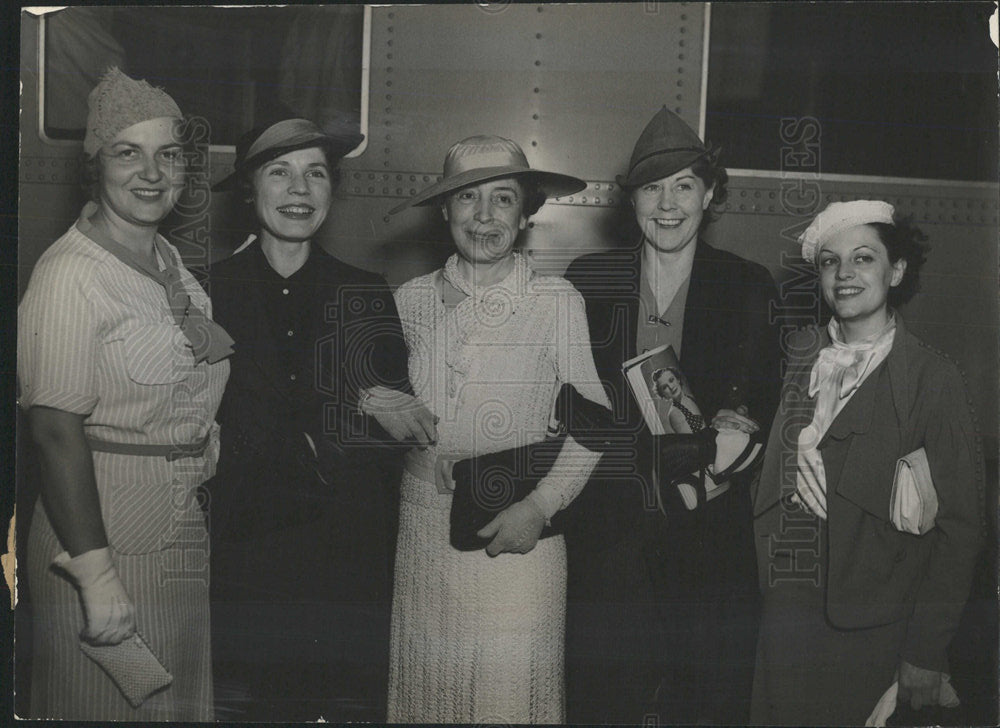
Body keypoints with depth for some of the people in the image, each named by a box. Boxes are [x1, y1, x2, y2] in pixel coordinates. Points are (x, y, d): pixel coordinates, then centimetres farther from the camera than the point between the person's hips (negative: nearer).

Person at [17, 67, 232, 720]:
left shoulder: (171, 260, 10)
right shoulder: (71, 273, -16)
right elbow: (57, 432, -22)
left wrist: (206, 433, 8)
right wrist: (98, 576, -25)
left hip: (184, 530, 8)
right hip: (100, 522, -8)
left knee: (177, 703, 18)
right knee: (105, 703, 4)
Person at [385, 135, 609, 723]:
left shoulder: (558, 301, -3)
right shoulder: (412, 300, 6)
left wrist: (540, 507, -10)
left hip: (519, 531, -2)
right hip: (426, 528, 3)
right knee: (429, 680, 8)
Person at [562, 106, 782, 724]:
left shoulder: (749, 287, 6)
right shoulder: (588, 279, 5)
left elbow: (769, 406, 10)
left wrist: (737, 431, -12)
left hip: (711, 539, 0)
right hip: (608, 536, 0)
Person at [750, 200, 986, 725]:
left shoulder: (932, 377, -8)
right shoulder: (802, 357, 5)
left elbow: (959, 524, -9)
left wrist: (926, 656, -10)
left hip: (871, 626, -3)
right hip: (786, 608, 4)